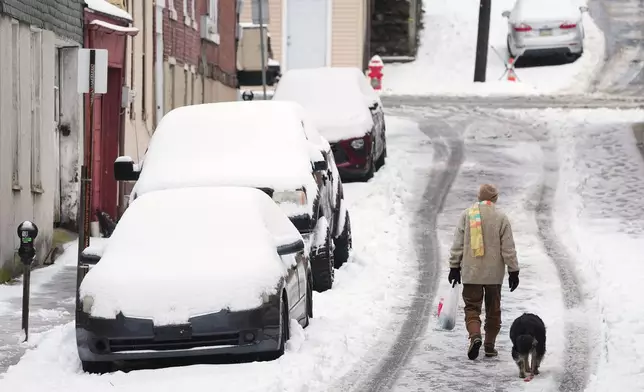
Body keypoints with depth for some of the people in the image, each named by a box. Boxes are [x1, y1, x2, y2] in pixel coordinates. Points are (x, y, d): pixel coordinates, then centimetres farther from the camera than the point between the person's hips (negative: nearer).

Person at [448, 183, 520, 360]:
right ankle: (490, 345, 14)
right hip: (494, 273, 0)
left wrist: (454, 267, 8)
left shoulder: (466, 215, -1)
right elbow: (508, 248, -4)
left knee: (472, 307, 5)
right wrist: (513, 271, 3)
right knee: (493, 310, 12)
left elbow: (457, 244, 0)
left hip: (471, 273, 0)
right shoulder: (501, 218, -4)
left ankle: (475, 336, -20)